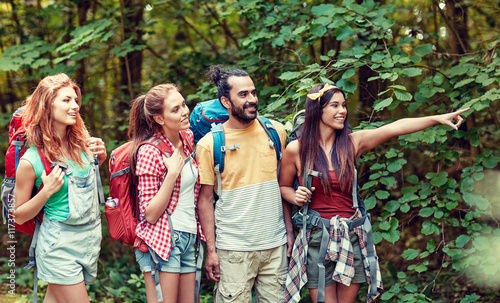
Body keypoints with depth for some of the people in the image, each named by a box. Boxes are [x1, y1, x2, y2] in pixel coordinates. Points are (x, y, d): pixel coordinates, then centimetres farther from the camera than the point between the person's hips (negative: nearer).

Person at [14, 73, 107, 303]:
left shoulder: (83, 143, -1)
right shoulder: (31, 160, -15)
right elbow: (19, 216, -6)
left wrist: (100, 158, -1)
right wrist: (47, 191, -21)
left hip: (91, 237, 5)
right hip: (59, 244, -5)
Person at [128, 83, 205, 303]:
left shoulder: (189, 139, 7)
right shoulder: (150, 152, -13)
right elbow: (150, 214, -15)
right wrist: (172, 173, -20)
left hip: (189, 240, 7)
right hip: (162, 241, -7)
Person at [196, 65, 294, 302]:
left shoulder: (275, 131, 4)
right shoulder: (209, 145, -4)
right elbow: (205, 200, -1)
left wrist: (290, 231, 9)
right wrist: (211, 250, -4)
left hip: (275, 245, 3)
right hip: (233, 248, -3)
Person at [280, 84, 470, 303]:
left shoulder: (352, 142, 2)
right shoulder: (296, 149, -3)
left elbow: (395, 128, -8)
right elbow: (283, 187, 10)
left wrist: (438, 118, -16)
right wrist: (296, 197, -12)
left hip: (352, 236, 3)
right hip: (318, 238, -3)